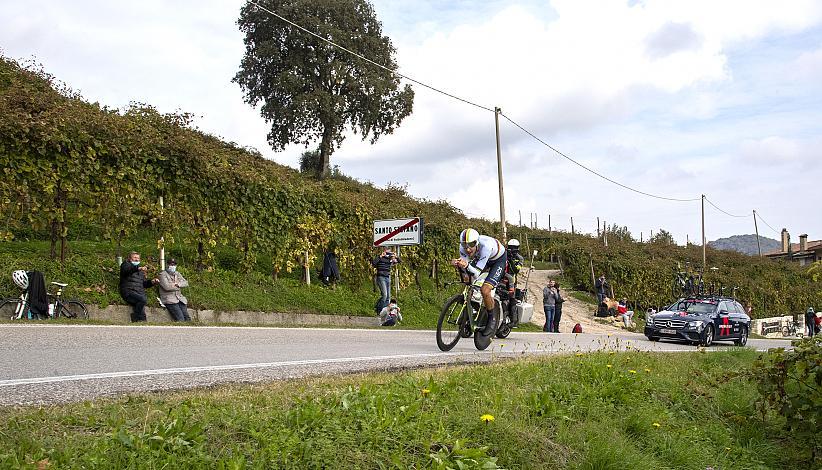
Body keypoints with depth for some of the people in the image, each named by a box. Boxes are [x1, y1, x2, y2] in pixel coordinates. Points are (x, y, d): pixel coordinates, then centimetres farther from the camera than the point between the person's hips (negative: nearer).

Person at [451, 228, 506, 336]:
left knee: (484, 290, -22)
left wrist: (467, 265, -58)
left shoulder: (485, 245, -41)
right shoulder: (463, 247, -25)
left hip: (498, 260, -7)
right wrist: (458, 264, -39)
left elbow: (476, 273, -40)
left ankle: (492, 319, -1)